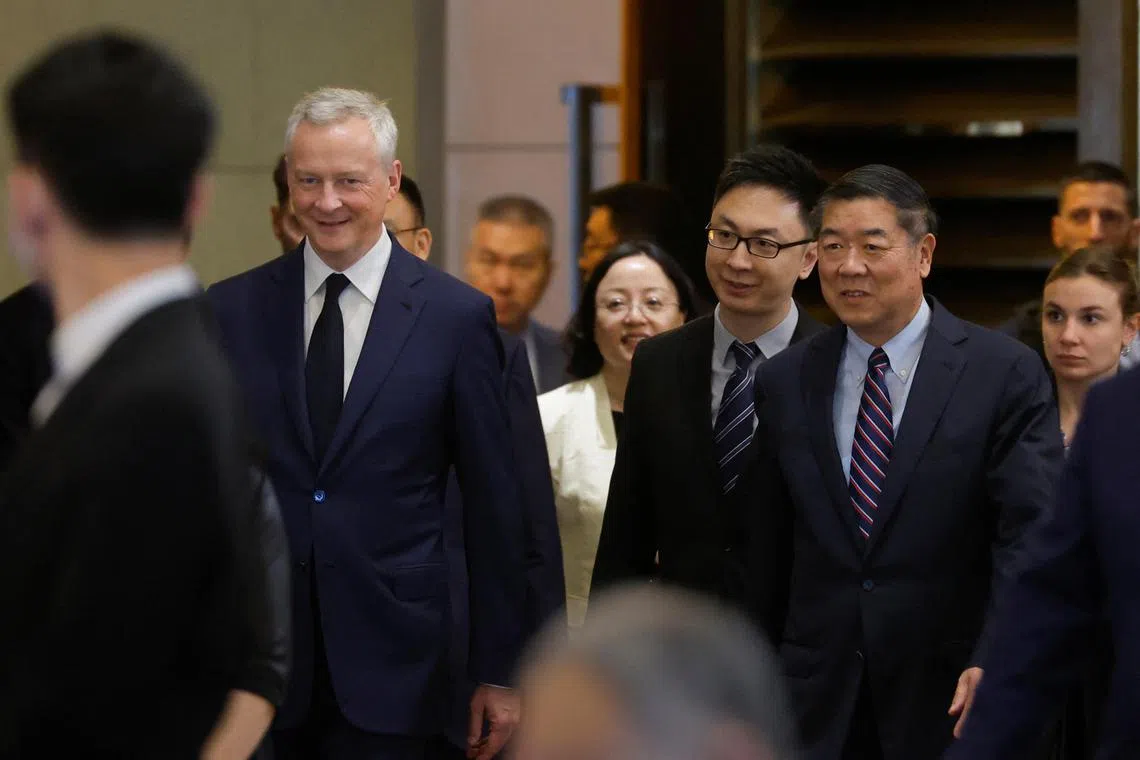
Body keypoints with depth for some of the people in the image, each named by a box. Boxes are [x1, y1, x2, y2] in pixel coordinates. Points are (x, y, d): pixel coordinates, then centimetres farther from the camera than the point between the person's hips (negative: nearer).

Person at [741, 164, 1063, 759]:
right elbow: (766, 551, 11)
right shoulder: (783, 383, 8)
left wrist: (994, 664, -24)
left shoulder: (1006, 374, -4)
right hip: (819, 706, 3)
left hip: (950, 703, -3)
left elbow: (1029, 533, -12)